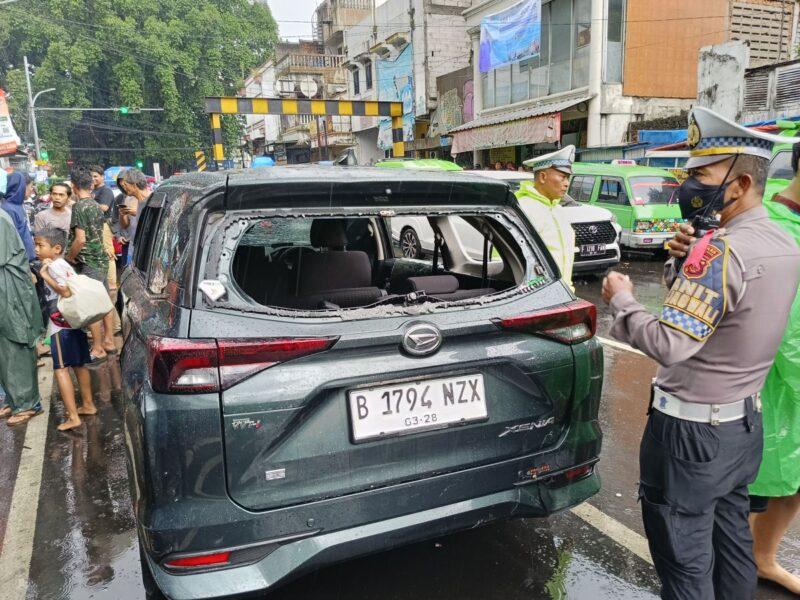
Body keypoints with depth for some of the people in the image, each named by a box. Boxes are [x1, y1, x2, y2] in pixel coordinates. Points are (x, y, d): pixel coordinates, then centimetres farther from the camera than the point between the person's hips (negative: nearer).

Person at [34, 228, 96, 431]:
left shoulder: (55, 265, -12)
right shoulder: (65, 265, 15)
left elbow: (66, 292, -21)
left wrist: (45, 276, -18)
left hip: (61, 325, -10)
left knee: (61, 369, -9)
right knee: (79, 365, 18)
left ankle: (73, 417, -12)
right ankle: (88, 405, 29)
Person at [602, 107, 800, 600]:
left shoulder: (722, 250, -24)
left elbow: (669, 345, -29)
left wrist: (621, 299, -15)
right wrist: (691, 260, 4)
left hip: (691, 430, -9)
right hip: (745, 422, 9)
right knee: (732, 540, 23)